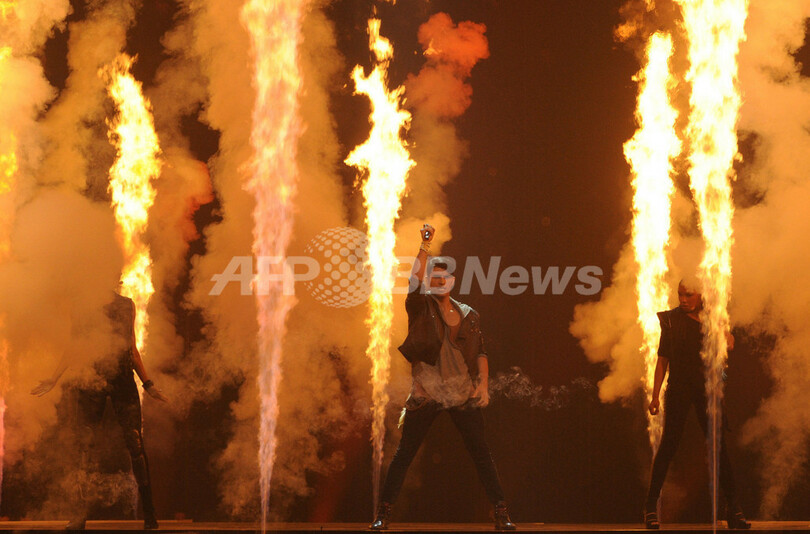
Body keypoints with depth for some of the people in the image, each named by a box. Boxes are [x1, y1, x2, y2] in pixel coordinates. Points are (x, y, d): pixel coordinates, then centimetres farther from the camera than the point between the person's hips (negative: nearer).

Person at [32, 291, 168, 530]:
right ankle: (83, 513, -1)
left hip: (122, 377, 1)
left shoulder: (126, 305, 14)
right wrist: (54, 379, 1)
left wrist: (148, 384, 19)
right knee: (87, 443, -5)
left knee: (134, 443, -6)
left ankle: (149, 513, -2)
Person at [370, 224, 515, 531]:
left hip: (463, 393, 2)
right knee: (404, 453, -1)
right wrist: (425, 246, -23)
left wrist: (483, 384, 0)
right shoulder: (421, 307, 2)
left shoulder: (468, 315, 11)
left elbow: (480, 352, 12)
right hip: (426, 394, -2)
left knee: (481, 453, 1)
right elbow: (414, 280, -16)